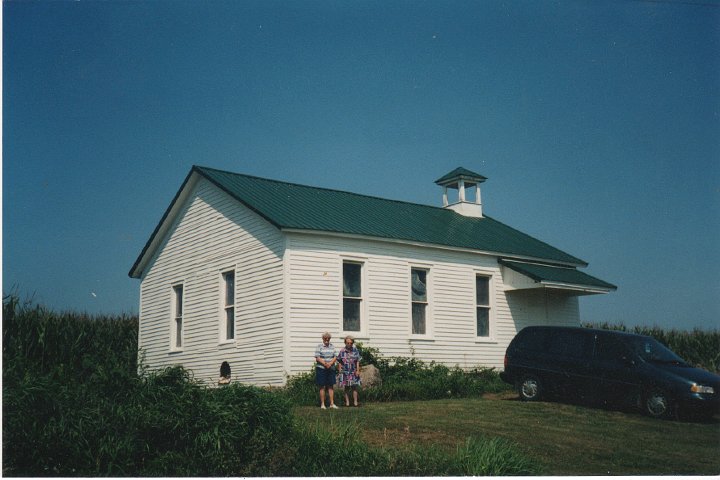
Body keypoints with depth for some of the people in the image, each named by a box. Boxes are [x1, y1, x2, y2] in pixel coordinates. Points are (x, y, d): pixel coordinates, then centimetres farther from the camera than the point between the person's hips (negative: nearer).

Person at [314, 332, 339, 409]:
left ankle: (332, 403, 11)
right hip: (321, 368, -4)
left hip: (331, 368, 4)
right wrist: (324, 363, -21)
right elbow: (317, 358, -9)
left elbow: (335, 357, 4)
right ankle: (322, 404, 6)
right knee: (322, 387, 0)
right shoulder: (319, 346, -3)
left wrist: (330, 363, -14)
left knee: (330, 386, 7)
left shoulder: (332, 346, 9)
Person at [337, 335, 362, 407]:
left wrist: (358, 371, -3)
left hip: (353, 372, 0)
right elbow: (340, 362, 6)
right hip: (345, 372, 0)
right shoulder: (342, 351, -1)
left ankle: (355, 402, 4)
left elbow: (358, 361, 4)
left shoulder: (355, 350, 1)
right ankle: (347, 402, 13)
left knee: (354, 387, -1)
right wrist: (340, 371, 2)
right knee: (346, 388, 5)